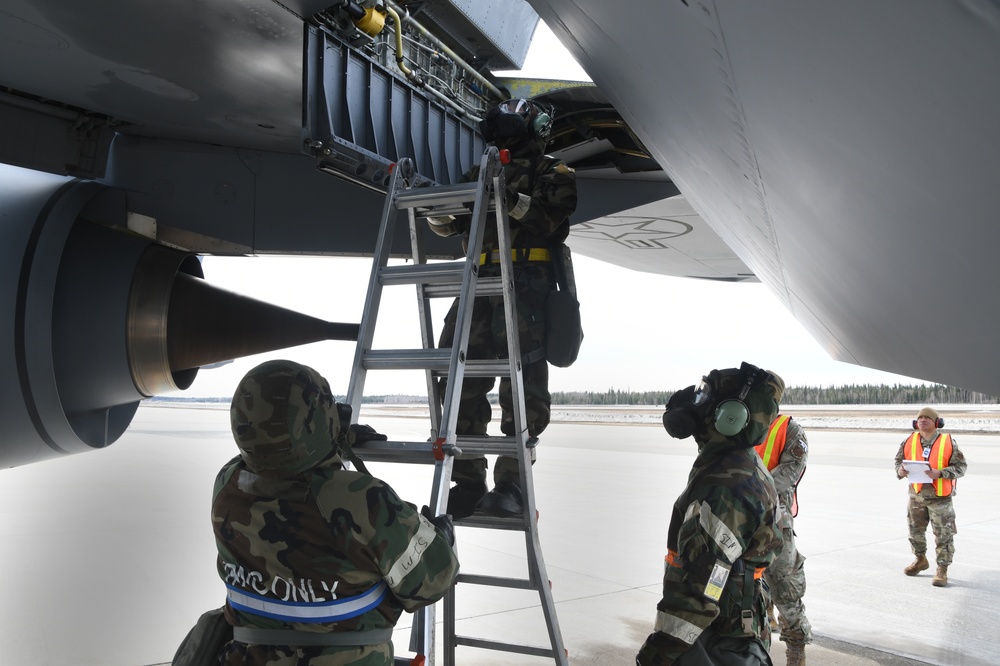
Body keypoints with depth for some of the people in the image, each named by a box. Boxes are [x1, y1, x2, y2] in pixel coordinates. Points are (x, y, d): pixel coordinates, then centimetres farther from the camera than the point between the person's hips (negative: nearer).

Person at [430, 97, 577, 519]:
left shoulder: (553, 173, 11)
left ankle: (511, 484, -10)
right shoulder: (482, 173, 28)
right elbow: (449, 224, 21)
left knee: (521, 381, -12)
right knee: (462, 377, -3)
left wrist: (512, 200, -23)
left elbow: (550, 217, -8)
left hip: (527, 282, -5)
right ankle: (467, 480, 2)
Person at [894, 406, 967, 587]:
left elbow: (960, 466, -10)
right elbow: (899, 459, 11)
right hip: (916, 495, 4)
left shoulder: (948, 442, -9)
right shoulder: (909, 441, 0)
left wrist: (939, 473, -25)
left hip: (940, 497, -4)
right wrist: (900, 470, -12)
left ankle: (942, 570, 10)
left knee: (943, 535, -1)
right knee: (915, 530, 18)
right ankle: (920, 560, 39)